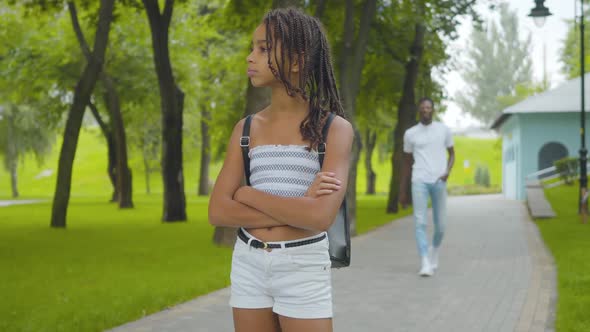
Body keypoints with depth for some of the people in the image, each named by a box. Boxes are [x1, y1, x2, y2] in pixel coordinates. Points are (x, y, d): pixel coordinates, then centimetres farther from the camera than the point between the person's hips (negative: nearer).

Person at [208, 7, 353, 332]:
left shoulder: (334, 128, -7)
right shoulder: (245, 129, 6)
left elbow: (320, 217, -20)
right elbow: (218, 212, -4)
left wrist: (248, 194, -10)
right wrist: (296, 210, -14)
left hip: (304, 271, -4)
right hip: (249, 267, 4)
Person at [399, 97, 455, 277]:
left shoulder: (444, 130, 8)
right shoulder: (410, 134, 9)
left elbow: (452, 154, 16)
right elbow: (406, 162, 15)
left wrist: (448, 171, -5)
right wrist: (402, 191, 15)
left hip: (439, 182, 1)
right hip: (419, 181, 0)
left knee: (440, 225, 5)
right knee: (420, 223, -11)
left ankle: (434, 249, 35)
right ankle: (425, 263, -13)